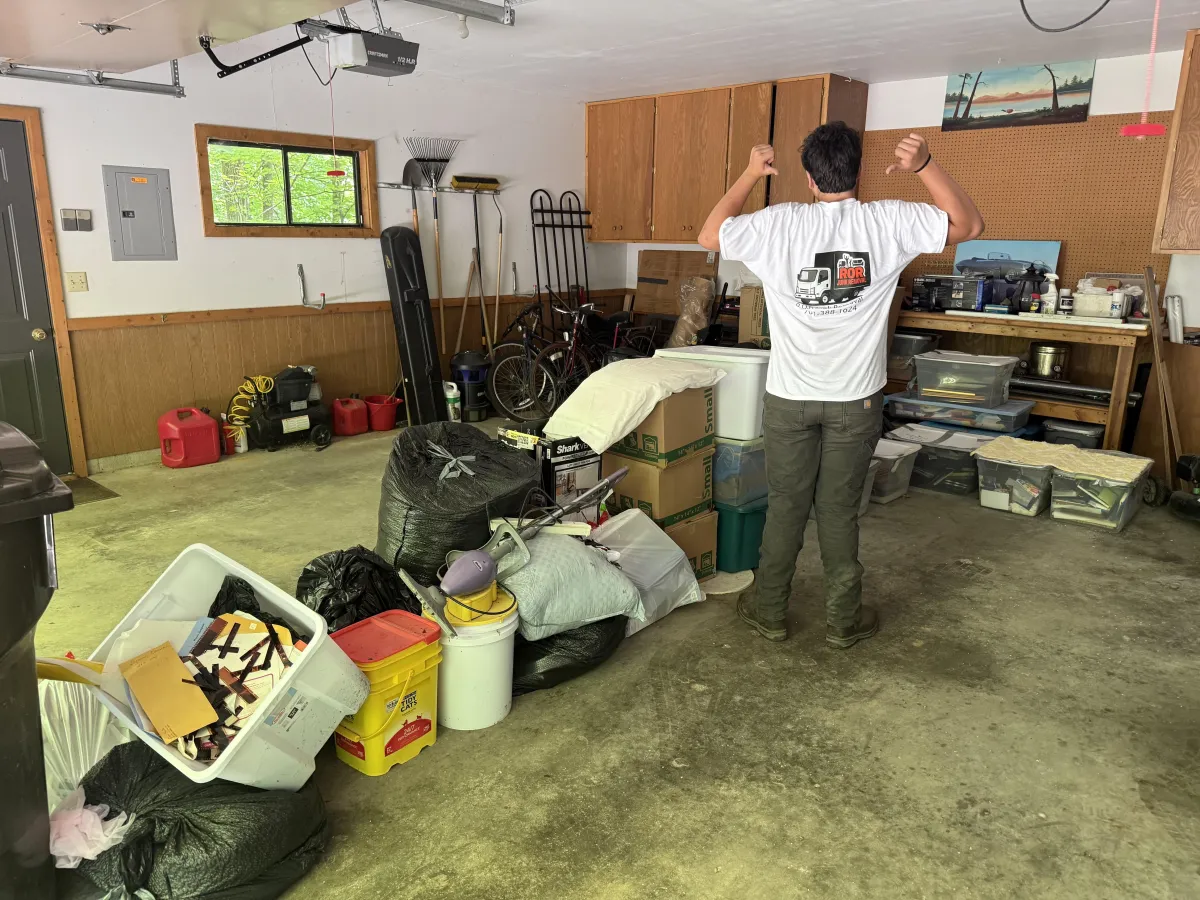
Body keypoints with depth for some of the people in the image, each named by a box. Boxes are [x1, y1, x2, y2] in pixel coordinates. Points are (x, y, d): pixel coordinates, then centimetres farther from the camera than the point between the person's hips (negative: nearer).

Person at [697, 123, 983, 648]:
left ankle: (770, 613, 25)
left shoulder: (779, 224, -8)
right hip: (856, 399, 0)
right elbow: (969, 225, 6)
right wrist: (925, 165, -2)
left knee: (785, 506, 12)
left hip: (789, 398, 0)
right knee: (839, 510, 11)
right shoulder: (889, 222, -7)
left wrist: (750, 175, 12)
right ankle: (843, 621, 24)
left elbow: (709, 236, 7)